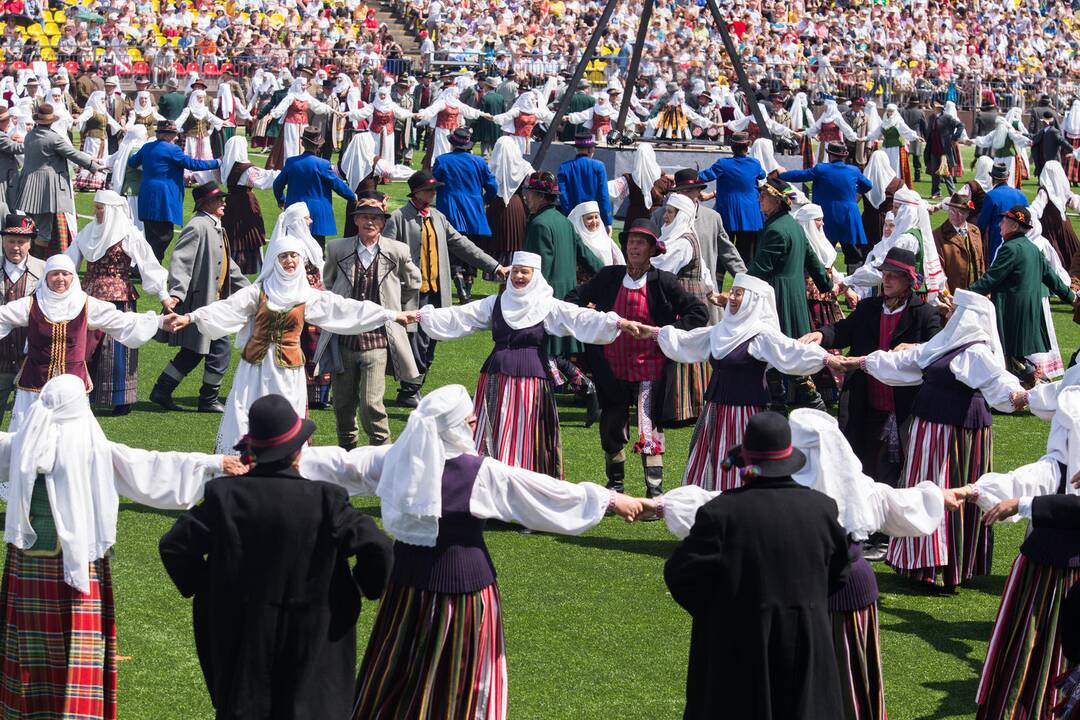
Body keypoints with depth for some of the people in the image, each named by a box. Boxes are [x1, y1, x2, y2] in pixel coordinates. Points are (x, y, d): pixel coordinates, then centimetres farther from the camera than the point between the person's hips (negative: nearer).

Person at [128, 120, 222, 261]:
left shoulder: (146, 147, 11)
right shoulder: (171, 149, -10)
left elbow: (132, 163, 23)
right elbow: (192, 164, -10)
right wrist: (216, 163, -2)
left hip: (147, 201, 8)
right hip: (164, 200, -8)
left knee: (151, 236, 13)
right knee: (164, 235, -4)